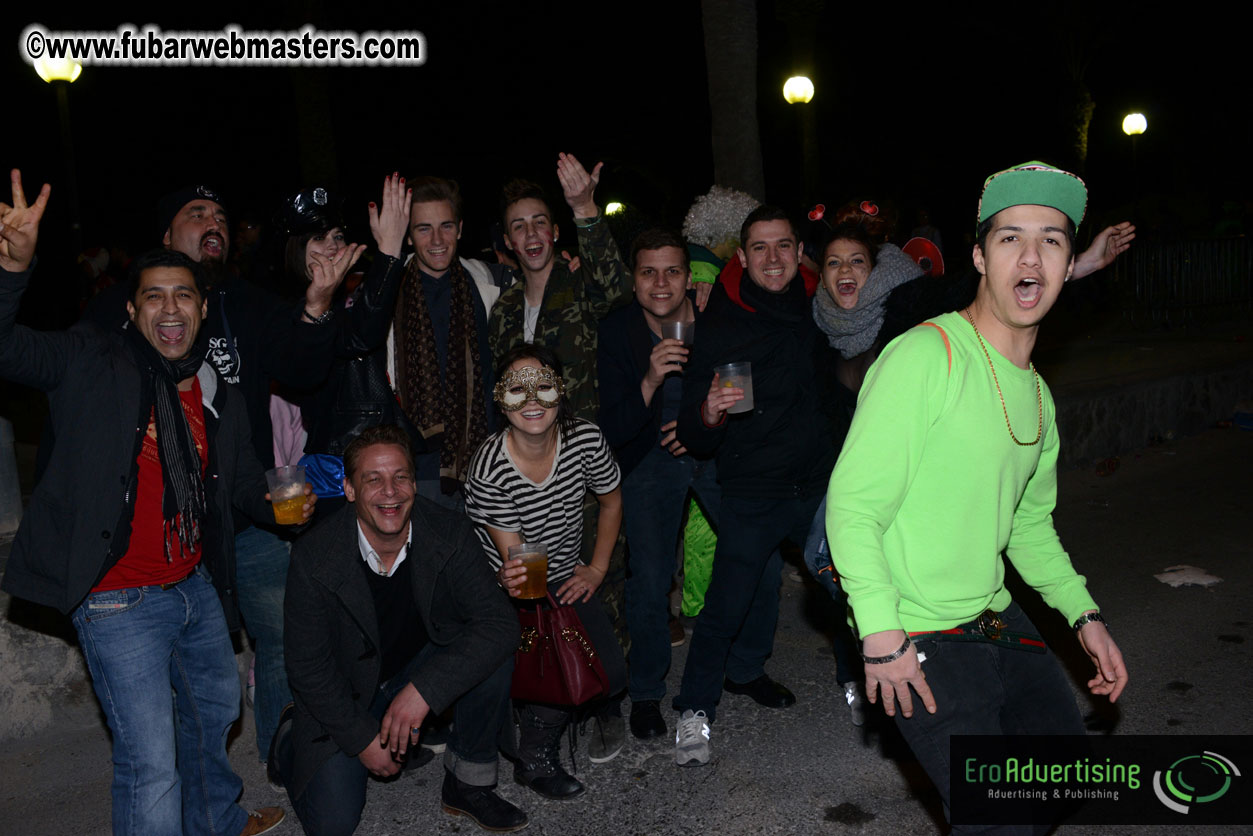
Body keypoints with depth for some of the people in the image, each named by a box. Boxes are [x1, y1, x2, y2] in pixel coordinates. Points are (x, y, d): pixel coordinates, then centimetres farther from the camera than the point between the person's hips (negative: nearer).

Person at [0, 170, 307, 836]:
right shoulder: (90, 364, -10)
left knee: (216, 707, 26)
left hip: (195, 587, 7)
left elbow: (241, 481, 16)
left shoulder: (220, 399, 5)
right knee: (150, 762, -5)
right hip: (120, 603, -7)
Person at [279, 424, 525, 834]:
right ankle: (290, 738, 21)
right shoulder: (315, 558, -23)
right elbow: (308, 666, -14)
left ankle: (468, 782, -5)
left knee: (492, 650, -25)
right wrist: (362, 739, -14)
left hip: (422, 668, 2)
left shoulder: (449, 533, -19)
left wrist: (422, 690, -34)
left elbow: (500, 622, -25)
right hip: (345, 693, -1)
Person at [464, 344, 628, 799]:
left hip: (565, 579, 4)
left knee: (612, 674, -9)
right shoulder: (489, 468, -27)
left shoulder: (586, 439, -17)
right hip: (507, 589, -4)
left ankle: (554, 704, 26)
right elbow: (512, 553, -24)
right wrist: (514, 578, -48)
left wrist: (597, 569, 1)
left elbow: (611, 501, 3)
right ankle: (535, 760, 8)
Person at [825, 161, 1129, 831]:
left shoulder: (1037, 395, 10)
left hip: (998, 624, 9)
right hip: (916, 641, -9)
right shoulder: (924, 355, -19)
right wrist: (882, 633, -25)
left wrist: (1083, 613, 13)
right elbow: (852, 506, -22)